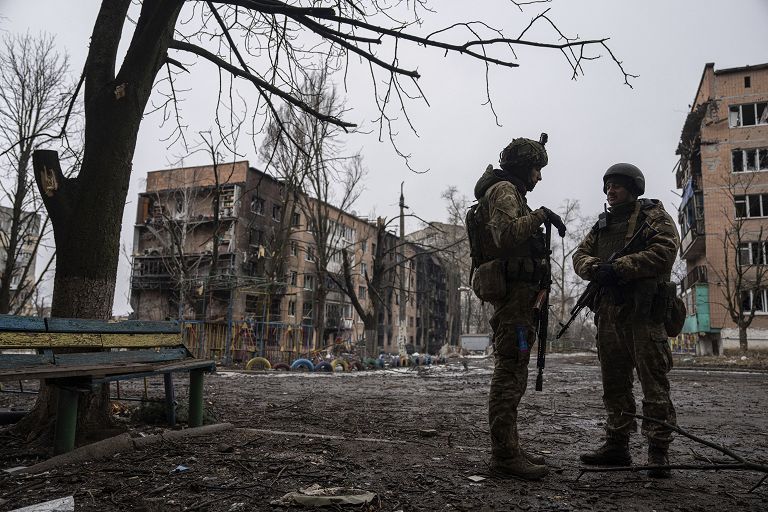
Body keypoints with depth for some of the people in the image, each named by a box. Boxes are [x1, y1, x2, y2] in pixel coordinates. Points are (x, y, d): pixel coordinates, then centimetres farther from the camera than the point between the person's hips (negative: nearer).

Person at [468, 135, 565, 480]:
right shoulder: (503, 190, -8)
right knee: (510, 373, -11)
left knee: (511, 372, 13)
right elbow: (506, 234, -26)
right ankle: (504, 456, -7)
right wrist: (540, 215, -18)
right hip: (512, 290, -11)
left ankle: (507, 449, 21)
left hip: (514, 294, 11)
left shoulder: (510, 191, 25)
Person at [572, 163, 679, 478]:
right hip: (608, 311, 7)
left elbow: (663, 253, -13)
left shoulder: (655, 217, 3)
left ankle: (659, 452, 2)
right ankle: (617, 445, 19)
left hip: (644, 311, -6)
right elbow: (580, 255, 14)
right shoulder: (602, 225, 22)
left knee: (654, 383, -5)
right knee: (614, 383, 10)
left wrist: (617, 267, -18)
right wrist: (594, 267, -10)